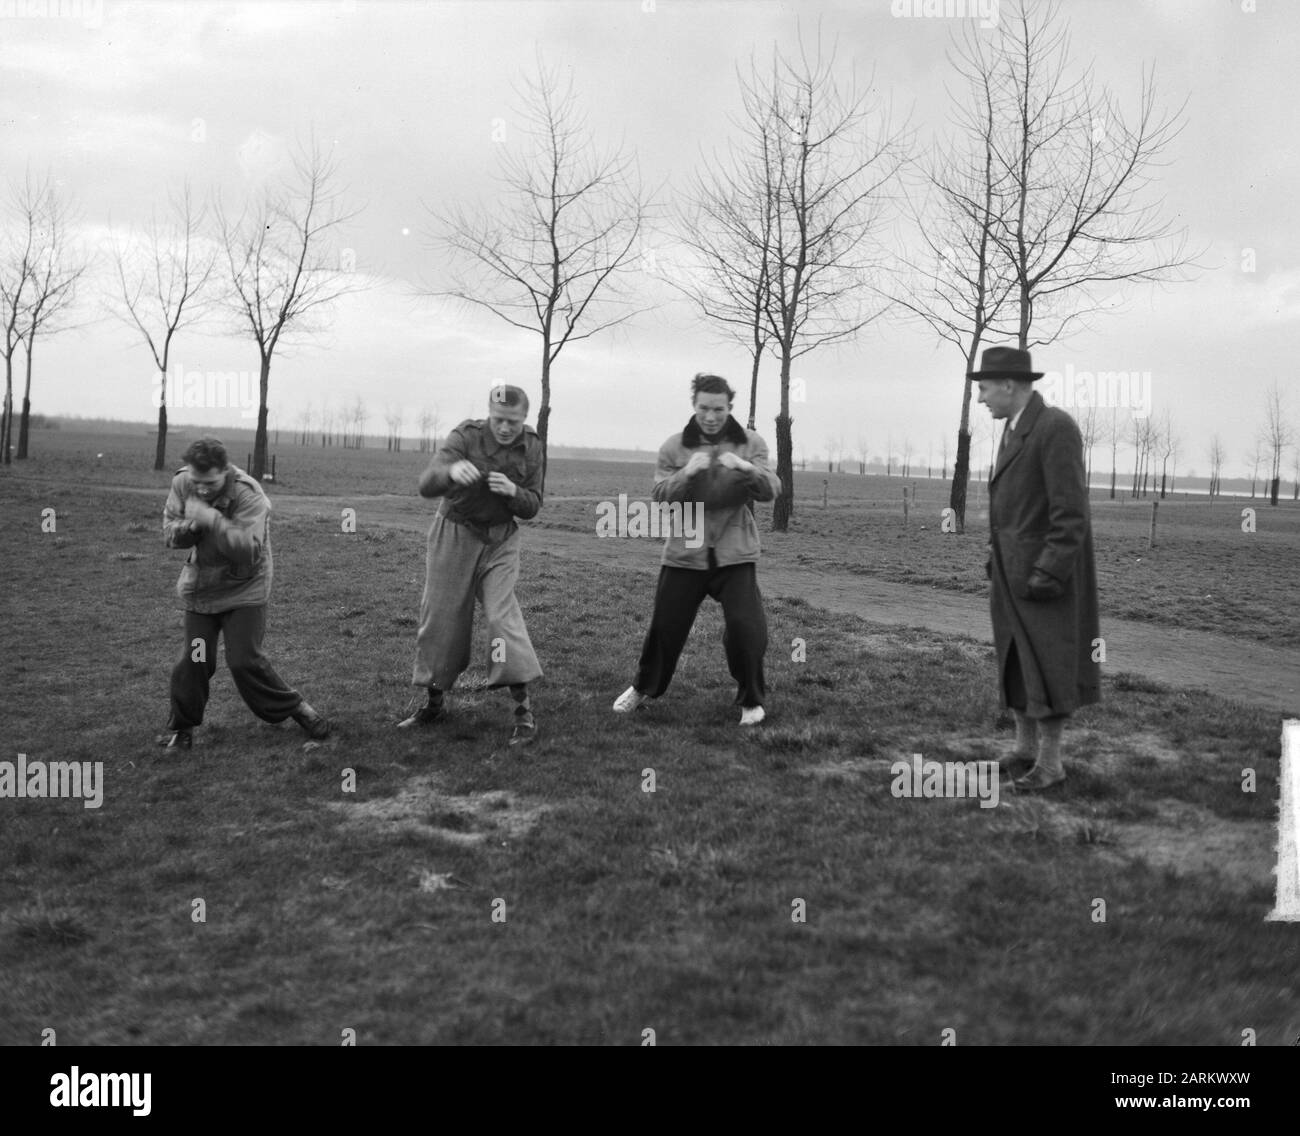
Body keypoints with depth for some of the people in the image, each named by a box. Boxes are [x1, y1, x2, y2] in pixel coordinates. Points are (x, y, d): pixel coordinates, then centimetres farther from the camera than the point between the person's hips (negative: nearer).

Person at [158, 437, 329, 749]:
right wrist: (188, 527, -23)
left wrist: (213, 519, -37)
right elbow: (168, 531, 0)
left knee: (245, 662, -8)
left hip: (243, 591, -4)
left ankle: (295, 708, 10)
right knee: (193, 662, 1)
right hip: (199, 588, 4)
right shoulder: (182, 483, -7)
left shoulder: (248, 495, -25)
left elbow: (249, 550, -31)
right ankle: (181, 726, 20)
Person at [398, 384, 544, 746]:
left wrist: (513, 492, -25)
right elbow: (426, 485, -28)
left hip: (500, 541, 1)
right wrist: (450, 471, -51)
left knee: (503, 614, -14)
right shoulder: (466, 436, -16)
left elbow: (532, 507, -1)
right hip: (455, 536, -1)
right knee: (441, 618, 5)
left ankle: (524, 710, -11)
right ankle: (434, 703, 23)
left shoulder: (530, 447, -5)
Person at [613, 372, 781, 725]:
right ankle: (644, 688, 32)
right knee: (665, 626, 7)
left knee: (745, 627, -10)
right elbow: (660, 495, -4)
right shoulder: (674, 447, 2)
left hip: (735, 553, -1)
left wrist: (745, 468, -28)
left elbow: (771, 491, -8)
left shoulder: (751, 444, 1)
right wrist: (686, 473, -23)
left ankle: (751, 700, 11)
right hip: (684, 551, 1)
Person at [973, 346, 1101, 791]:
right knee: (1017, 662, 12)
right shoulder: (1016, 429, 11)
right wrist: (998, 571, 16)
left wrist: (1048, 576, -23)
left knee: (1046, 667, -3)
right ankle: (1025, 749, 22)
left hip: (1045, 571, -9)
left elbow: (1071, 513, -21)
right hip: (1013, 571, 9)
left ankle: (1050, 762, 6)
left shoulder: (1056, 427, -18)